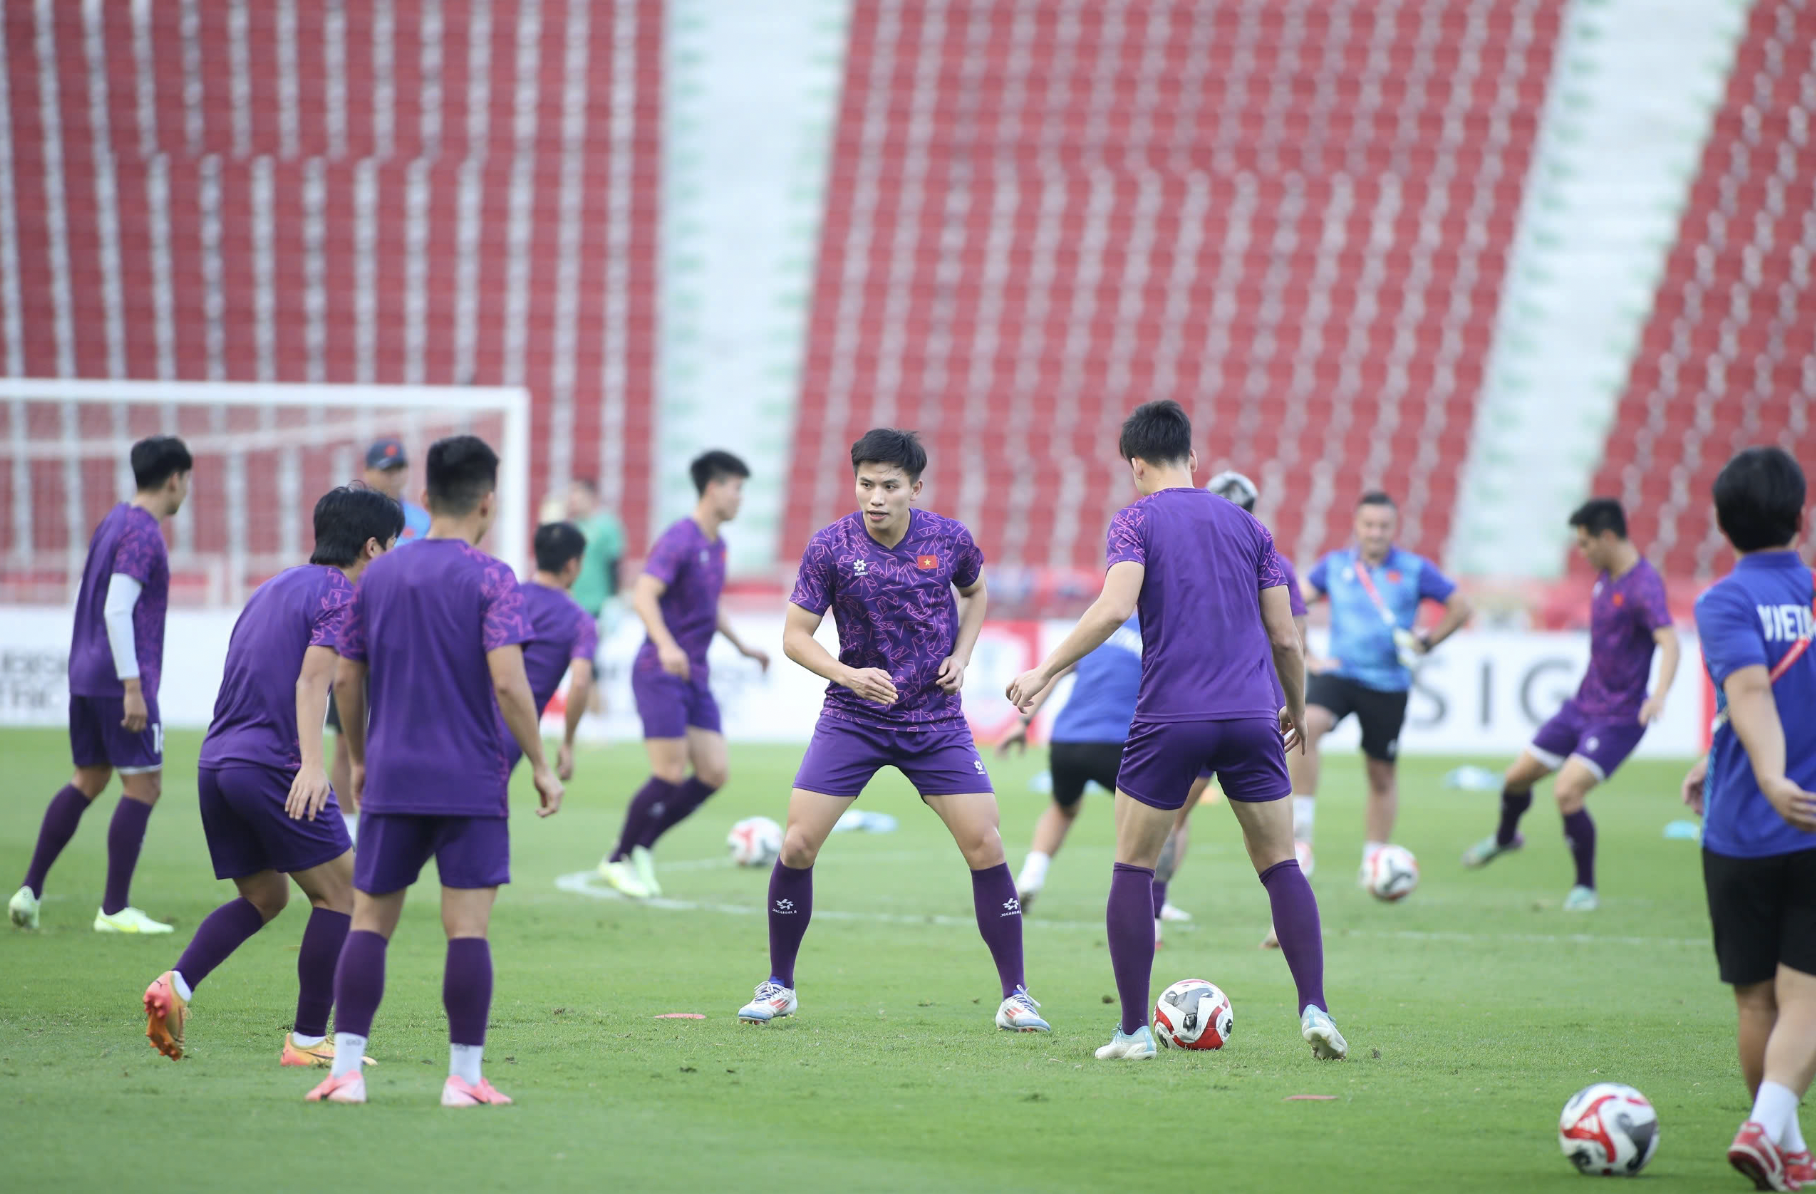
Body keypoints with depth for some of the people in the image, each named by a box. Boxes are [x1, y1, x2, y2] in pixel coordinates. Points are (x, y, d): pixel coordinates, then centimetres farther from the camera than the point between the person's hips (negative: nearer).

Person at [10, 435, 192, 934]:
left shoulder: (113, 521, 14)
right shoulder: (143, 535, -14)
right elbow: (116, 611, -21)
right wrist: (133, 686, -22)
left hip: (85, 673, 9)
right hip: (121, 679, -9)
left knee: (88, 781, 16)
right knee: (143, 785, -3)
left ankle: (29, 889, 12)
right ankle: (114, 909, -2)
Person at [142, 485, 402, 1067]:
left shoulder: (276, 587, 21)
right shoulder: (341, 596, -5)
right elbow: (312, 679, -19)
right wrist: (312, 763, -29)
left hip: (216, 761, 9)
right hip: (272, 766, -9)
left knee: (264, 895, 20)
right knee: (340, 893, 2)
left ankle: (176, 985, -1)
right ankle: (307, 1039, 1)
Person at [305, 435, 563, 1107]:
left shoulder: (378, 575, 8)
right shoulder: (489, 579, -7)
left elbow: (345, 680, 12)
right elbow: (507, 682, -15)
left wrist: (359, 760, 25)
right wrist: (540, 766, -6)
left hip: (392, 777, 4)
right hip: (471, 782, -4)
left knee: (369, 921, 9)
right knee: (467, 927, -1)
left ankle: (345, 1069, 1)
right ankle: (464, 1076, -2)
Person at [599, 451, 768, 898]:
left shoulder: (716, 546, 15)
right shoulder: (679, 540, -13)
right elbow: (644, 595, -24)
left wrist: (742, 646, 32)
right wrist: (666, 644, -38)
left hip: (696, 678, 9)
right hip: (660, 675, -8)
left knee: (713, 773, 0)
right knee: (670, 774, -12)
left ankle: (642, 847, 14)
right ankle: (618, 859, 6)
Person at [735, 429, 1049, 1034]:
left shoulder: (950, 539, -6)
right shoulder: (831, 546, -11)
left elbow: (974, 592, 17)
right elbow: (795, 635, -6)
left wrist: (960, 657, 2)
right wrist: (849, 675, -22)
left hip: (936, 721, 1)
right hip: (853, 717, -1)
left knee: (985, 847, -8)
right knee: (798, 844, -10)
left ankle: (1014, 996, 3)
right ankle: (778, 986, 9)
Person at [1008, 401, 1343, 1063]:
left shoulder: (1136, 520, 2)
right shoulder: (1246, 524, 14)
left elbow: (1114, 607, -14)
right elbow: (1286, 638, 13)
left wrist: (1045, 672, -8)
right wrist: (1296, 708, 29)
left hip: (1170, 717, -3)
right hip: (1251, 716, 3)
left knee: (1132, 869, 9)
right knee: (1280, 865, 10)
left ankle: (1134, 1030, 5)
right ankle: (1314, 1009, -4)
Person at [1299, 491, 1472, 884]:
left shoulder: (1415, 569, 0)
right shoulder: (1335, 565, 4)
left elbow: (1460, 607, 7)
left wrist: (1427, 643, -3)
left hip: (1388, 685, 0)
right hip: (1339, 673, 0)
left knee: (1382, 774, 7)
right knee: (1307, 725, -29)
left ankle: (1373, 859, 22)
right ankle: (1301, 827, -23)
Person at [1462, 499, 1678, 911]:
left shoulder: (1644, 585, -22)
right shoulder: (1606, 577, 6)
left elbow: (1668, 642, -36)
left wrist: (1659, 695, -53)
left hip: (1618, 718, -8)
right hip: (1582, 705, 8)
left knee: (1567, 791, -22)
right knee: (1518, 776, 15)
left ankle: (1586, 888, -4)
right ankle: (1505, 838, 47)